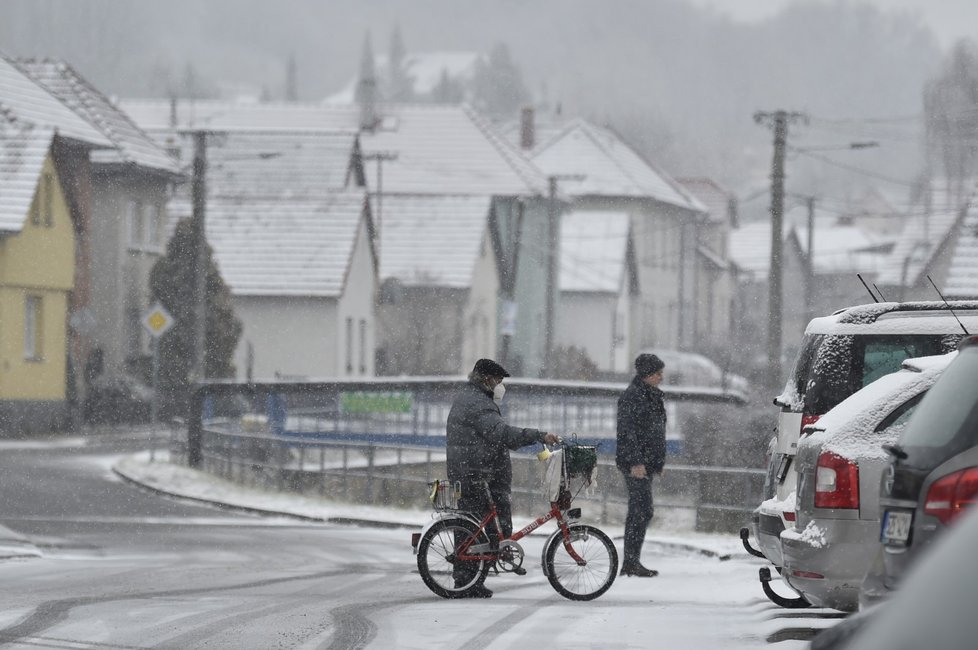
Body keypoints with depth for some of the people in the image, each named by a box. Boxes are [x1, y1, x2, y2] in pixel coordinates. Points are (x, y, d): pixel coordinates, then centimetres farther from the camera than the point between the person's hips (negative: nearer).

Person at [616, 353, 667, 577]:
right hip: (636, 463, -10)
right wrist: (635, 462, -24)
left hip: (645, 463, 10)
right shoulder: (632, 396, -13)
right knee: (642, 511, -12)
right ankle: (631, 561, -12)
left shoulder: (650, 396, 18)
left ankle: (630, 563, 14)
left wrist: (658, 462, 24)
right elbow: (627, 431, -19)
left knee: (637, 512, 11)